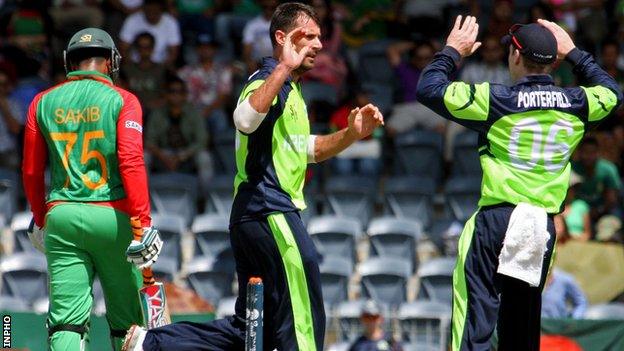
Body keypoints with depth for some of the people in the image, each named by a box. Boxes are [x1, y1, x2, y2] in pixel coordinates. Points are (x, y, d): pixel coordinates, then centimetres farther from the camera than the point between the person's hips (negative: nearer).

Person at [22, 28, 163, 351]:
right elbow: (131, 162, -12)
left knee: (66, 320, -2)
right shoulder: (121, 100, 0)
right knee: (126, 318, 9)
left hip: (60, 216, 2)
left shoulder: (43, 102, 9)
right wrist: (143, 223, -13)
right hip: (112, 215, -2)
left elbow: (31, 171, 14)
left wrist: (40, 220, 29)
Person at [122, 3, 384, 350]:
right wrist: (284, 67, -32)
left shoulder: (291, 90, 23)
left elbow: (308, 148, 33)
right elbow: (245, 119, -32)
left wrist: (352, 133, 17)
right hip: (271, 214, -10)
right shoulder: (269, 80, -10)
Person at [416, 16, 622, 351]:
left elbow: (429, 88, -2)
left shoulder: (495, 99, -6)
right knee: (524, 319, 14)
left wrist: (452, 51, 13)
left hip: (497, 221, -5)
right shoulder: (576, 103, 7)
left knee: (475, 318, -11)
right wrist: (573, 53, 36)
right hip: (544, 228, 5)